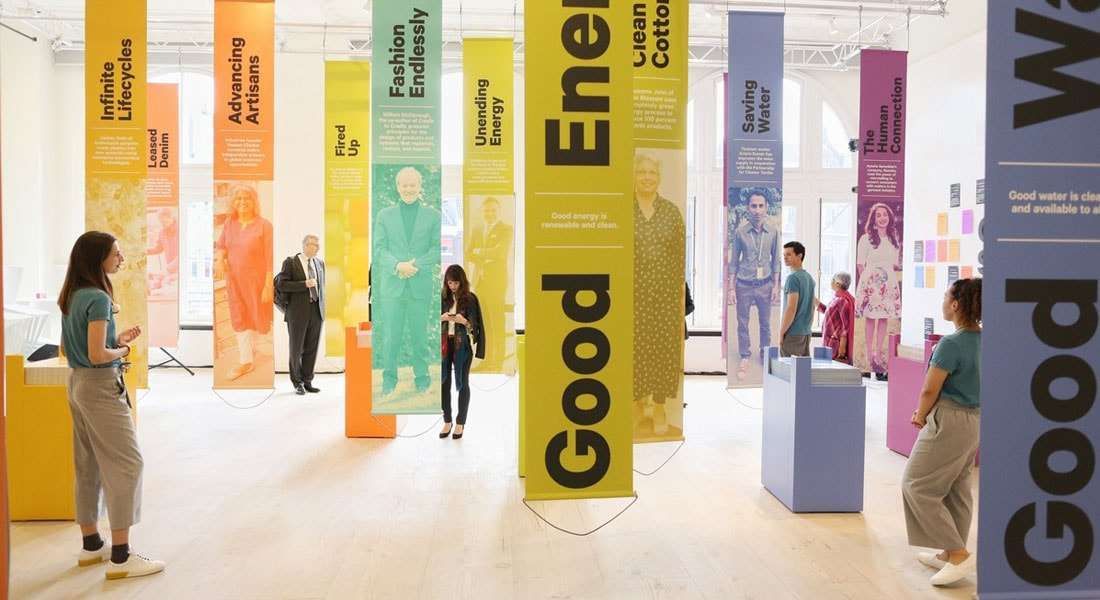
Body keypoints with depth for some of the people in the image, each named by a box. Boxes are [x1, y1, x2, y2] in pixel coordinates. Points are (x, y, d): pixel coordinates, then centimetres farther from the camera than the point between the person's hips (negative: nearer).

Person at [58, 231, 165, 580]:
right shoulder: (98, 298, -19)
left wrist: (117, 339, 10)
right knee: (126, 464, -5)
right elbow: (97, 355, -25)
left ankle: (92, 545, 24)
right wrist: (123, 350, -6)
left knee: (88, 466, 15)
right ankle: (120, 557, -3)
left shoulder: (72, 296, 9)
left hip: (78, 383, 10)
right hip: (101, 387, -10)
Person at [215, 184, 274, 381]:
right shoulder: (229, 223, -1)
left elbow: (270, 258, -16)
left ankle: (251, 344, 42)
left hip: (256, 280, -4)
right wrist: (220, 257, -11)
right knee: (240, 318, 6)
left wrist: (268, 286, -18)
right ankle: (246, 361, 12)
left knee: (257, 315, 14)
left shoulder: (263, 225, -16)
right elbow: (220, 245, 13)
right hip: (235, 279, 4)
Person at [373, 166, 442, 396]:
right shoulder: (385, 215, 11)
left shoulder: (433, 216, 8)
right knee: (391, 336, 1)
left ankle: (422, 378, 18)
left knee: (419, 334, 6)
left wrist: (415, 265, -14)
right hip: (391, 285, 1)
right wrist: (397, 265, -14)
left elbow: (438, 248, 0)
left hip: (421, 286, -1)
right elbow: (379, 248, 4)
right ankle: (389, 379, 12)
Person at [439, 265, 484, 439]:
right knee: (444, 382, 4)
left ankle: (460, 422, 13)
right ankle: (447, 421, 17)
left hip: (463, 345, -3)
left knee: (462, 383, 4)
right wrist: (441, 318, -12)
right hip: (444, 343, 3)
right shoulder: (442, 298, 4)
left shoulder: (470, 299, -4)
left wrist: (464, 321, -23)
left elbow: (475, 325, -4)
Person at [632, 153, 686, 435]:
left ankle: (660, 409, 17)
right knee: (635, 346, 3)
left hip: (666, 292, 1)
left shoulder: (672, 212, 5)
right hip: (634, 292, -1)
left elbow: (681, 255, 6)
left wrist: (682, 294, 2)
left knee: (665, 347, 4)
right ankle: (638, 402, 22)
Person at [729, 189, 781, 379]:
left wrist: (776, 286, 3)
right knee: (742, 323, 8)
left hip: (765, 284, 1)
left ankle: (765, 354, 32)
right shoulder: (740, 231, -9)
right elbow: (734, 261, -1)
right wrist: (732, 288, -2)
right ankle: (744, 358, 23)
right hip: (744, 284, -1)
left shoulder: (773, 230, -6)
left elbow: (776, 259, 4)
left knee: (765, 323, 13)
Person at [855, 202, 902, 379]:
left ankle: (879, 353, 13)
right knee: (870, 318, -3)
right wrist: (866, 281, -6)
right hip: (870, 281, -4)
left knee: (884, 317, 5)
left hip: (889, 282, 4)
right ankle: (869, 354, 2)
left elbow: (895, 264, 20)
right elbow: (860, 264, -1)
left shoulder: (894, 239, 14)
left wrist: (900, 267, 2)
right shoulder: (866, 239, 0)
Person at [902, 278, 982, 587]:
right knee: (957, 490, 17)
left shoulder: (951, 344, -22)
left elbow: (929, 391, -17)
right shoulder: (984, 340, 4)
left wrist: (920, 416, 3)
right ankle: (949, 554, 27)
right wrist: (927, 412, 11)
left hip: (949, 422, -9)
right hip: (975, 420, 9)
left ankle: (959, 555, 1)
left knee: (917, 485, 3)